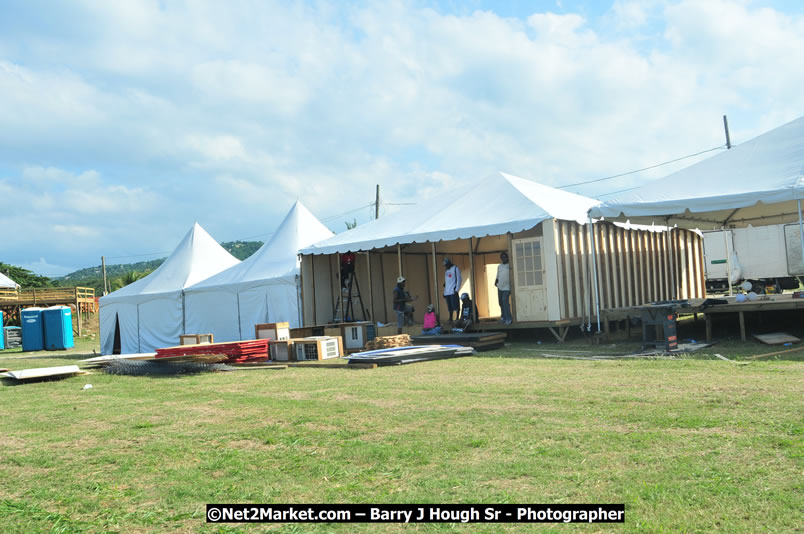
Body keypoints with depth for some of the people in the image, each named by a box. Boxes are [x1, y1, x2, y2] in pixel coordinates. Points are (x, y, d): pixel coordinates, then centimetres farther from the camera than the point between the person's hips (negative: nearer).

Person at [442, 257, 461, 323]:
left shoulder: (455, 268, -1)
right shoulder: (446, 271, 20)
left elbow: (459, 279, -6)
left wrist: (456, 290, -14)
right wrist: (444, 292, 17)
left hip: (453, 291, -6)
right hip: (447, 292, 6)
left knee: (455, 306, -8)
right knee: (450, 307, 6)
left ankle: (457, 318, -4)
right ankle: (450, 319, 8)